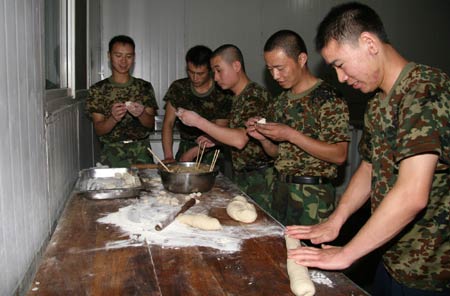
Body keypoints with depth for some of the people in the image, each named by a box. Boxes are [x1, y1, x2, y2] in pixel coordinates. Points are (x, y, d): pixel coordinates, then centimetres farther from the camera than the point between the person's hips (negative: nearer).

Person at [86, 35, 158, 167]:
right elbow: (98, 130, -1)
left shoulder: (144, 87, 6)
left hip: (141, 152, 1)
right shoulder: (97, 90, 2)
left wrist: (141, 114, -18)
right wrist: (113, 118, -21)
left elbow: (151, 125, 3)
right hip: (111, 153, -1)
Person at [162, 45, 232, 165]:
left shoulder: (222, 94, -9)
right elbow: (168, 123, 1)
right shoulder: (178, 88, 1)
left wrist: (192, 153, -18)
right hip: (185, 146, 3)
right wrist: (168, 156, -11)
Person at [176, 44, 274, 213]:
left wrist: (198, 121, -22)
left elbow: (240, 140, -27)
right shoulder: (238, 97, 11)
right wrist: (215, 140, 7)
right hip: (240, 175, 8)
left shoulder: (256, 95, -16)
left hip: (259, 178, -8)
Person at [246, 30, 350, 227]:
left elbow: (339, 155, -18)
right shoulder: (282, 100, 10)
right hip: (280, 189, 7)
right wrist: (263, 138, -5)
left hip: (313, 196, -6)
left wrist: (291, 135, -21)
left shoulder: (328, 98, -12)